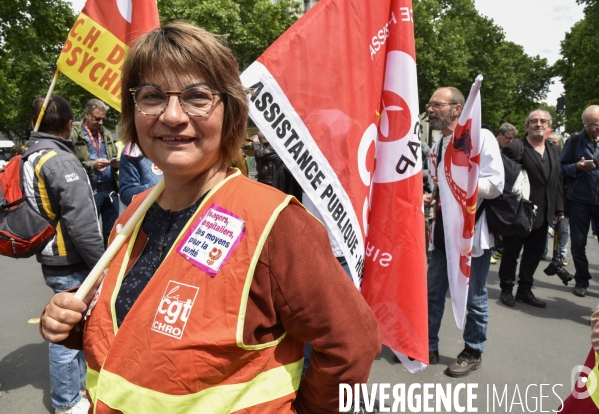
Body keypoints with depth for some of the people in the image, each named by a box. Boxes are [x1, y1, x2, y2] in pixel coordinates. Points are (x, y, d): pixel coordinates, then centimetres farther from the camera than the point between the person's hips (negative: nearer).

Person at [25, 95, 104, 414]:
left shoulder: (30, 158, 9)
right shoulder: (62, 161, -20)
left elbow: (33, 209, 16)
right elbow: (81, 224, -24)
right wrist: (103, 266, -18)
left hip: (52, 257, 9)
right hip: (71, 263, -9)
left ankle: (78, 383, 38)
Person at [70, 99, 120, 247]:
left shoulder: (106, 133, 15)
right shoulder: (74, 134, -6)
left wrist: (115, 163, 0)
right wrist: (91, 165, -19)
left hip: (110, 189, 6)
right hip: (90, 191, -6)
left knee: (111, 231, 13)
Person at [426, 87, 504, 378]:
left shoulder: (481, 137, -11)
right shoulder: (436, 149, 10)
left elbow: (496, 185, -17)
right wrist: (429, 199, -1)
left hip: (473, 231, -6)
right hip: (444, 232, 7)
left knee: (475, 299, 9)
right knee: (433, 293, 12)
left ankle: (473, 353, 29)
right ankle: (429, 347, 28)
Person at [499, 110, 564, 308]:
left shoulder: (554, 150, 11)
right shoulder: (515, 148, -12)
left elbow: (557, 182, 12)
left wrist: (559, 209, 10)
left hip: (543, 214, 7)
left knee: (534, 255, 13)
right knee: (511, 253, 8)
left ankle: (525, 290, 27)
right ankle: (506, 289, 23)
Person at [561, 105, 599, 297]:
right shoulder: (575, 141, 1)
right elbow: (561, 168, 0)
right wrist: (577, 167, -18)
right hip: (579, 200, 0)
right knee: (578, 243, 6)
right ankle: (581, 280, 20)